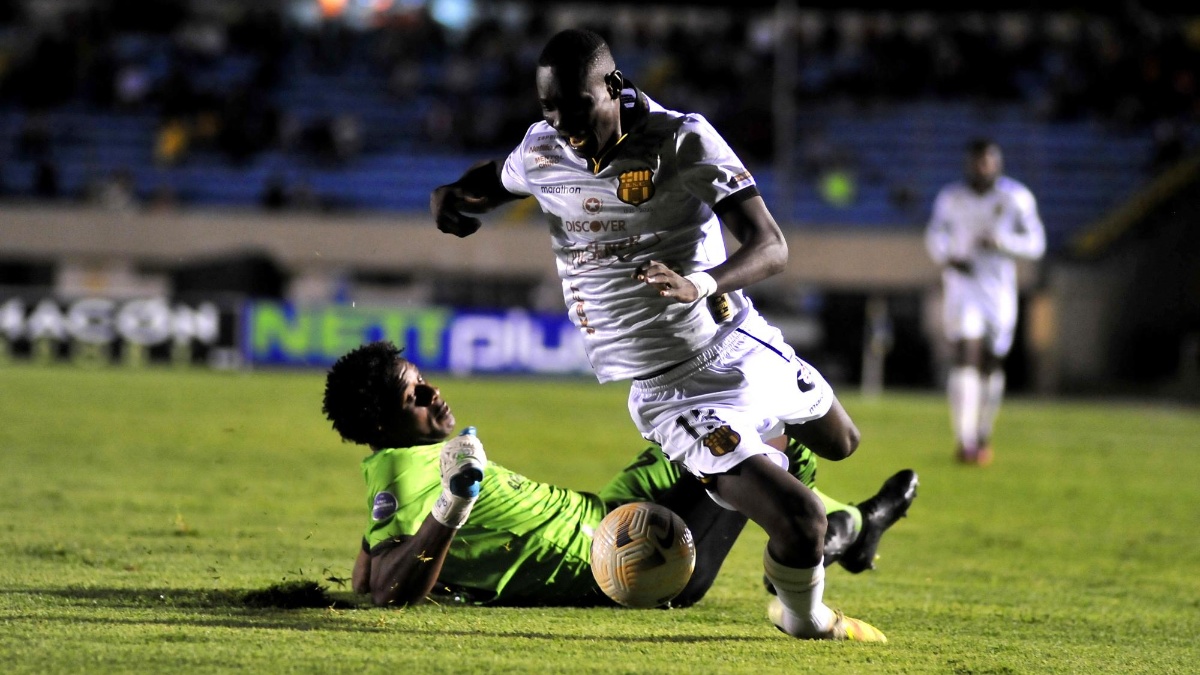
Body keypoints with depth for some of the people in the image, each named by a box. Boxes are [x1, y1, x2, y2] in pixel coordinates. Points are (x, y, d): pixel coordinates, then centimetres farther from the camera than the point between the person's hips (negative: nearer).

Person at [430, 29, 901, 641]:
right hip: (673, 392, -2)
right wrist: (455, 195, -5)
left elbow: (770, 246, -19)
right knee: (801, 526, -18)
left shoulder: (684, 142, -15)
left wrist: (699, 285, -39)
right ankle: (803, 619, 14)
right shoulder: (543, 153, -7)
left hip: (745, 348, 2)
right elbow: (498, 179, 19)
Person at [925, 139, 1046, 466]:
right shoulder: (952, 198, 0)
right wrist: (948, 258, -8)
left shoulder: (1016, 198, -4)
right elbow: (935, 236, 12)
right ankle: (965, 440, -18)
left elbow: (1035, 243, -4)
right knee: (965, 357, -15)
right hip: (963, 283, -1)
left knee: (991, 364, 8)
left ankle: (983, 437, 27)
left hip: (999, 289, 1)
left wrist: (1002, 241, -20)